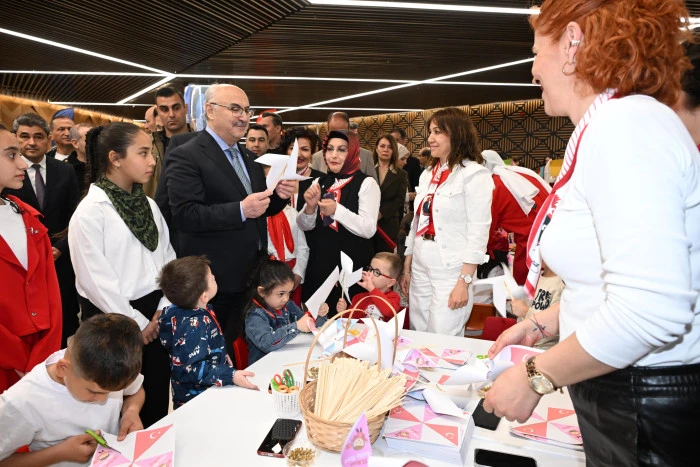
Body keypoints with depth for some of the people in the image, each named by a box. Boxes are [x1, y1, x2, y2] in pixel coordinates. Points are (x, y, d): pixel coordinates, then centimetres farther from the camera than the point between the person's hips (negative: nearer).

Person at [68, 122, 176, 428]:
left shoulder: (149, 205, 7)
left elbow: (168, 259, 8)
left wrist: (164, 309, -3)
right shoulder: (90, 212, -13)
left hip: (156, 317, 6)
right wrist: (136, 323, -12)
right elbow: (95, 280, -16)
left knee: (157, 401, 16)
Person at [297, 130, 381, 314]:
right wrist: (310, 207, -13)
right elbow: (304, 226, 6)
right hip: (319, 264, 5)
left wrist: (337, 211, -26)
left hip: (351, 266, -4)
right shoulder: (319, 182, 9)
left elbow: (369, 229, -16)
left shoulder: (366, 183, -6)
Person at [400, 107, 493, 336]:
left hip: (451, 273, -6)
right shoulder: (428, 175, 13)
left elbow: (478, 232, -12)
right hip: (420, 271, 7)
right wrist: (406, 269, 14)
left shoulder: (474, 174, -8)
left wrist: (464, 282, -16)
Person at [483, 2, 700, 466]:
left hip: (647, 407, -9)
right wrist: (543, 323, 14)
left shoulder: (624, 124, -21)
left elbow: (649, 310, -30)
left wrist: (535, 376, -18)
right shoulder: (608, 126, 10)